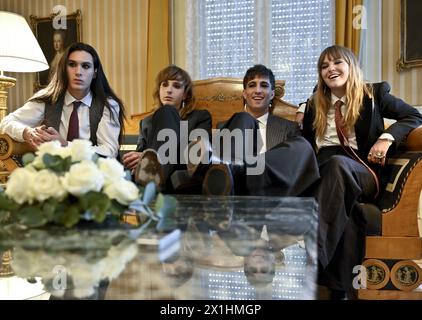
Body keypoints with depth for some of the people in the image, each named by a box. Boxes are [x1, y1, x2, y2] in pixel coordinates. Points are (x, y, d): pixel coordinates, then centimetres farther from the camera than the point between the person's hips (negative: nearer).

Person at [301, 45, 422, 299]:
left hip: (360, 173, -2)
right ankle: (340, 283, -41)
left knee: (338, 163, -40)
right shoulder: (314, 105, 24)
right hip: (323, 172, 3)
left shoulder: (373, 95, 15)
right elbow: (306, 145, 30)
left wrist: (387, 137, -6)